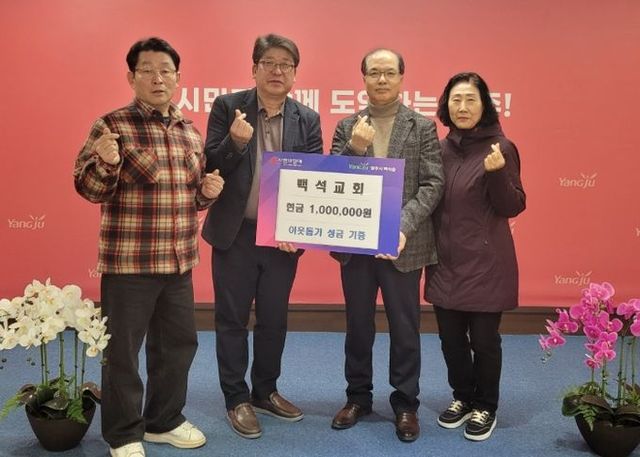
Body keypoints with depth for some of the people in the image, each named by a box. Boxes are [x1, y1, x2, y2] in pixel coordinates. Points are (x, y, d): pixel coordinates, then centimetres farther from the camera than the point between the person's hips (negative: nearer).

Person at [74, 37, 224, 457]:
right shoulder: (112, 125, -7)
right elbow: (89, 189, -8)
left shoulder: (190, 131, 11)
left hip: (179, 262, 6)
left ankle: (164, 421, 35)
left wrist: (208, 191, 0)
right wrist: (106, 162, -29)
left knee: (178, 342, 16)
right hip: (128, 261, -6)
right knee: (123, 350, 5)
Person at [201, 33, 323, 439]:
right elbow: (208, 168, -6)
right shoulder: (228, 107, -4)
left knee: (274, 320, 13)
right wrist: (235, 142, -25)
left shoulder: (308, 119, 3)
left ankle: (265, 392, 31)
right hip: (235, 233, -2)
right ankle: (237, 399, 22)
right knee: (232, 320, 7)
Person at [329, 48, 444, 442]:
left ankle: (406, 404, 22)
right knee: (358, 325, 13)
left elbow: (433, 184, -7)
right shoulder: (347, 127, 7)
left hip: (403, 243, -2)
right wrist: (354, 148, -16)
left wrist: (403, 226, -19)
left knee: (405, 328, 7)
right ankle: (358, 397, 29)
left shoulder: (423, 127, 1)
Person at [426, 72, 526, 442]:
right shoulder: (442, 149, 5)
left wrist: (497, 173, -26)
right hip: (446, 261, 5)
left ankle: (486, 407, 24)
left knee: (483, 337, 4)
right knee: (451, 337, 12)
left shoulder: (500, 148, -9)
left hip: (485, 262, -5)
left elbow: (514, 207, -10)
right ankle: (463, 397, 33)